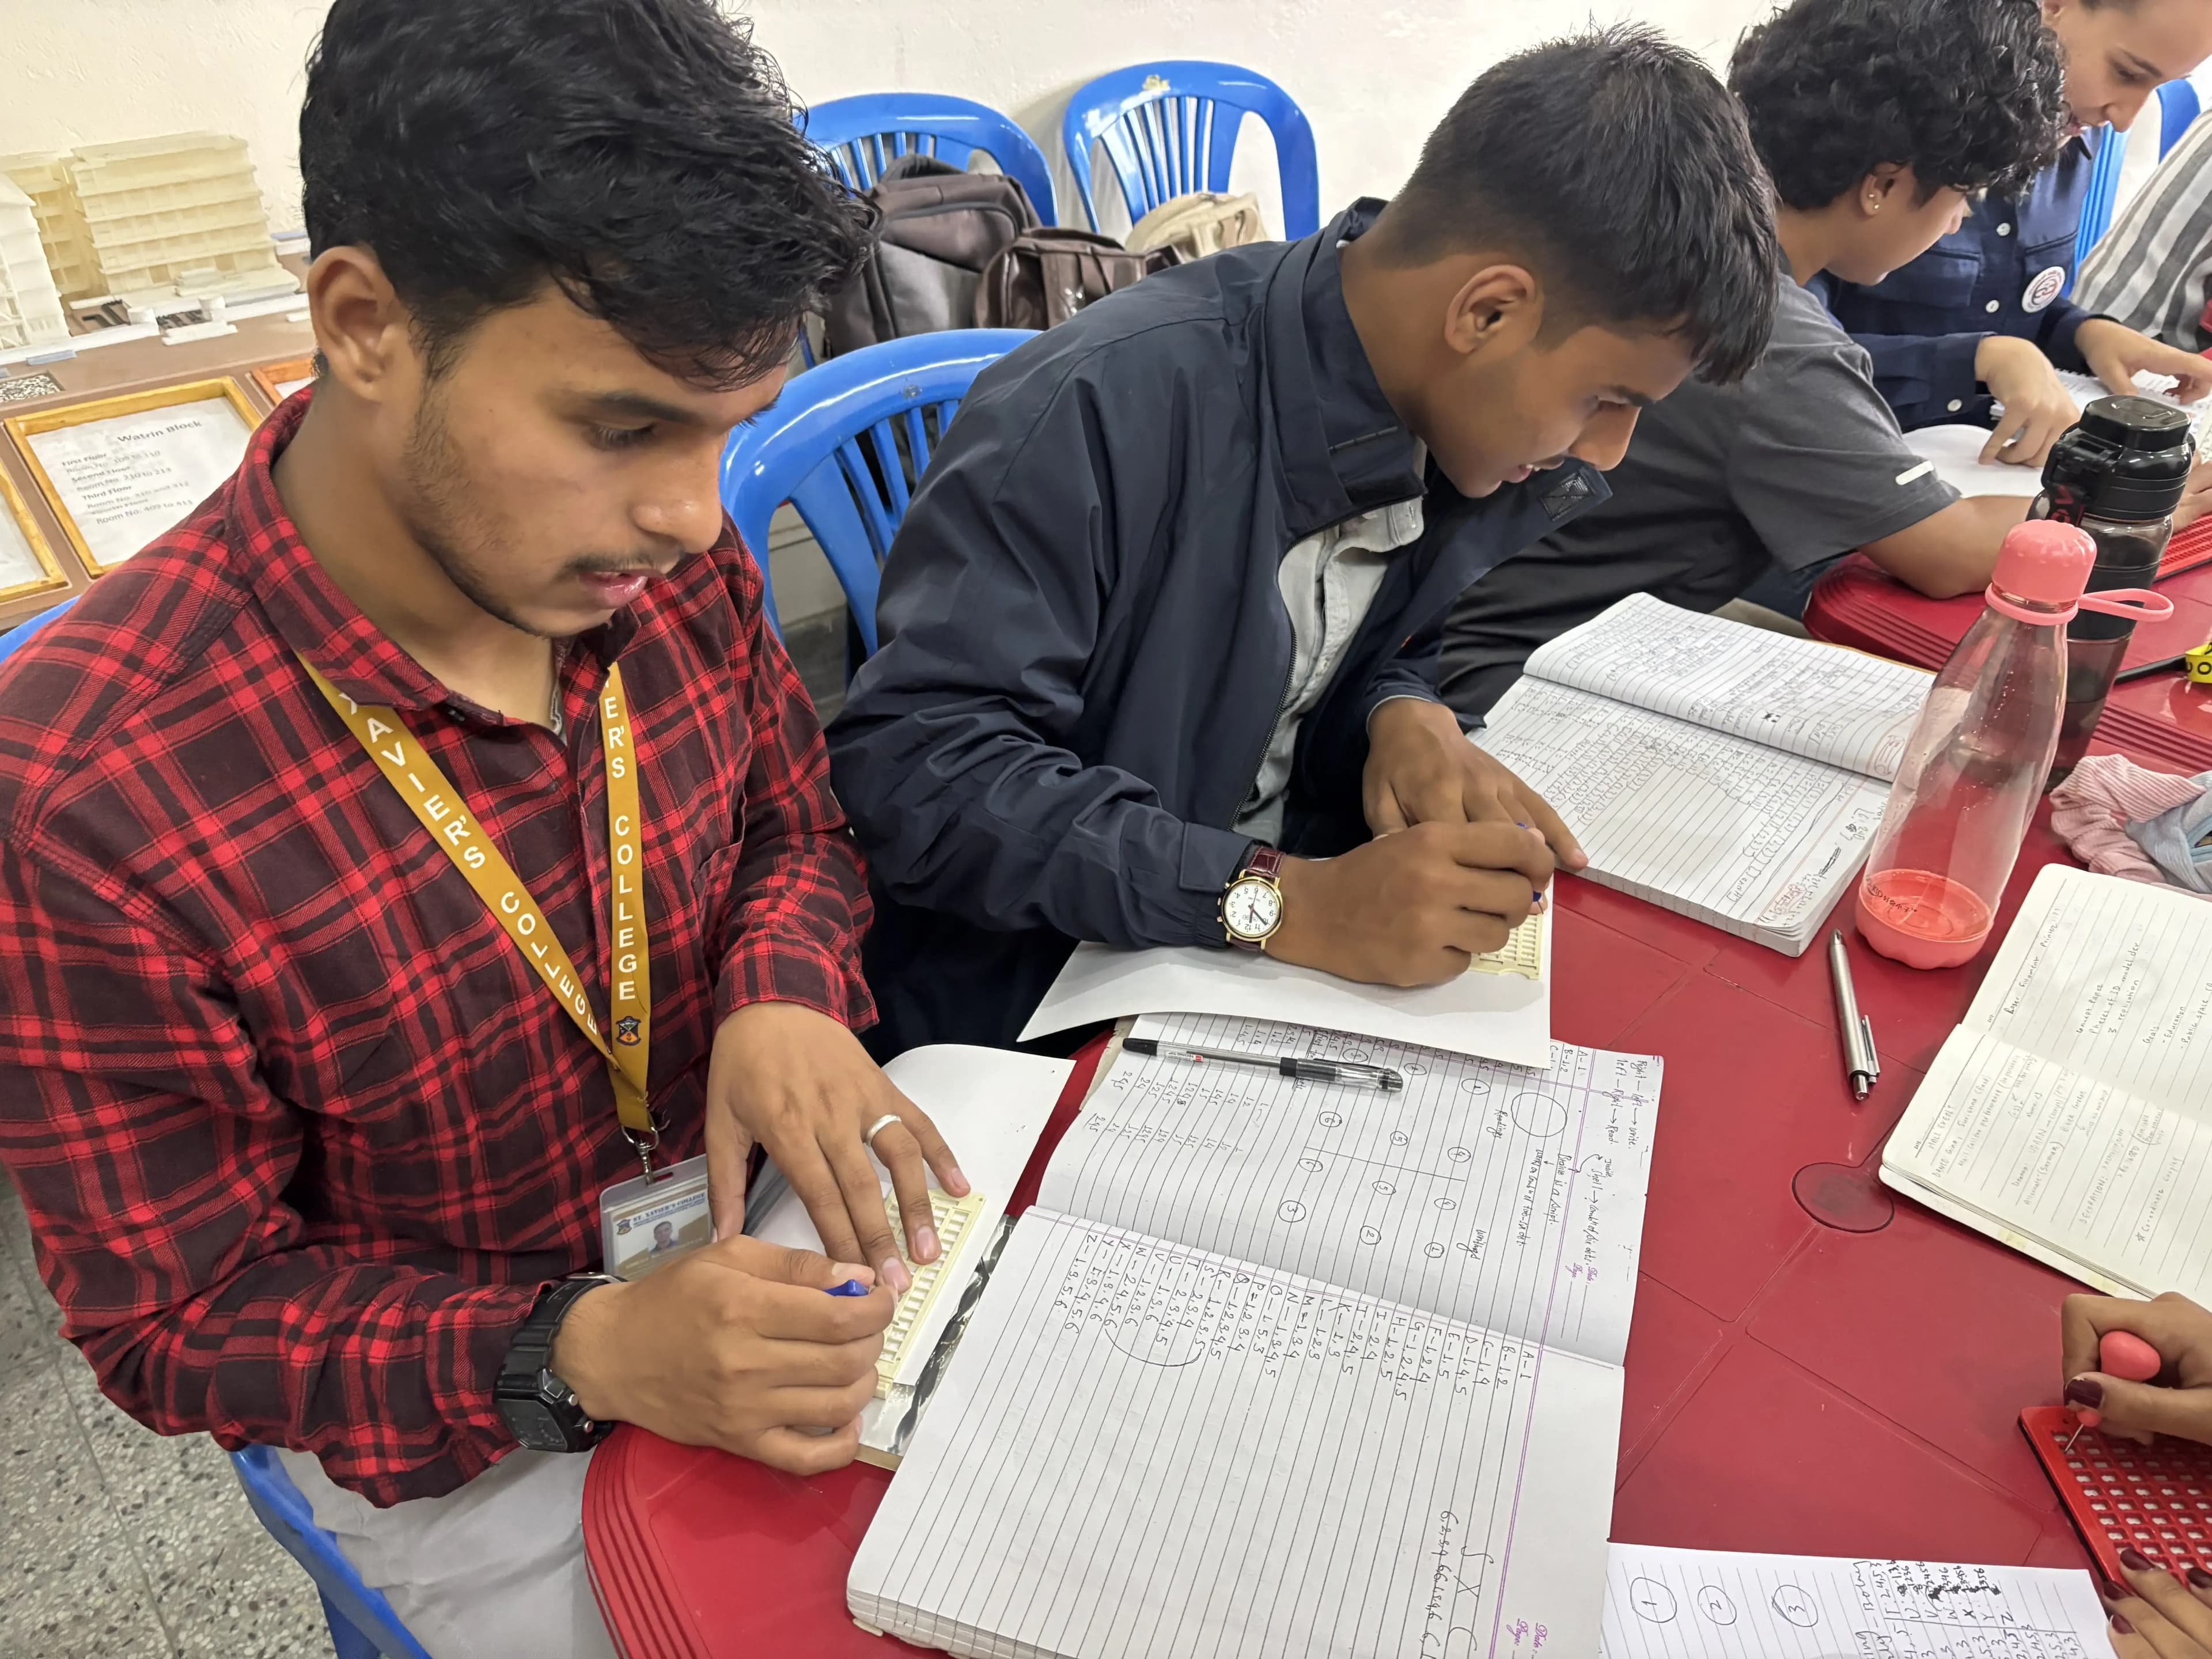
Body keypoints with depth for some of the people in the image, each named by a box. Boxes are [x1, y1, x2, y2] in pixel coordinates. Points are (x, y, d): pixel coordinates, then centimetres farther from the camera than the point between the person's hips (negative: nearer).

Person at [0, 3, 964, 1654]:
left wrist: (785, 993, -20)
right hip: (467, 1427, -3)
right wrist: (580, 1354, -32)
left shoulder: (663, 557, -15)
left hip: (752, 1230, 4)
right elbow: (179, 1321, -15)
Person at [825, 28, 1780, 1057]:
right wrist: (1281, 902, -32)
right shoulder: (1104, 411, -24)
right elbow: (907, 764, -25)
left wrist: (1406, 715, -12)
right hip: (1030, 1016, -6)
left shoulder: (1463, 424, -2)